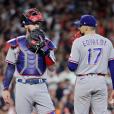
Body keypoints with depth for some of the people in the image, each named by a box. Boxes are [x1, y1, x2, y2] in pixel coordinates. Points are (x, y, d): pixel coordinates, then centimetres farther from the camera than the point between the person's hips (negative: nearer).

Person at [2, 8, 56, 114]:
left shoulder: (46, 43, 7)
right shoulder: (17, 44, 3)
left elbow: (52, 68, 0)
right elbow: (10, 67, 7)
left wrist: (44, 50, -13)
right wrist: (5, 88, 3)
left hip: (40, 87, 1)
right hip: (22, 87, -1)